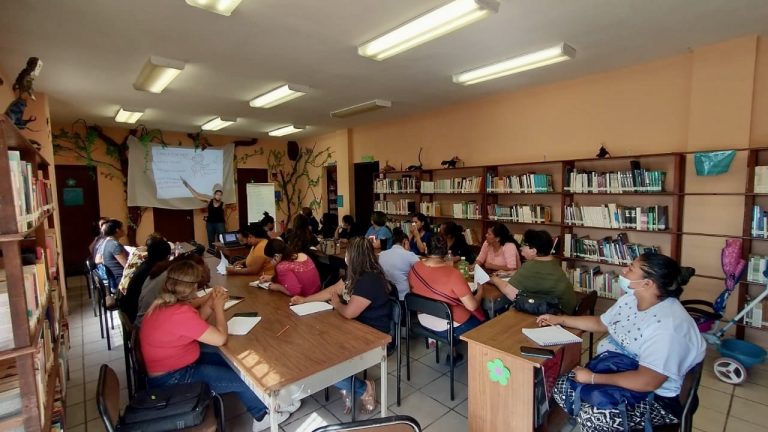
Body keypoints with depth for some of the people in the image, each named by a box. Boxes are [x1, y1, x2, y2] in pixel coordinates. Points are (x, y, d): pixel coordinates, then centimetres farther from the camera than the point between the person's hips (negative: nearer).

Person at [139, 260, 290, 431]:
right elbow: (220, 338, -27)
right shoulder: (180, 313, -33)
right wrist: (218, 306, -15)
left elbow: (195, 323, 10)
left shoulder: (165, 303, -2)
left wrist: (211, 302, -4)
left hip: (169, 367, 10)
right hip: (171, 379, -10)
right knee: (244, 377, -6)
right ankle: (263, 414, 20)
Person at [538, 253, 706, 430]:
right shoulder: (630, 299, 0)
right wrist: (560, 319, 12)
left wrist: (593, 378, -27)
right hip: (616, 374, 8)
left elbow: (646, 382, -32)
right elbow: (600, 323, 16)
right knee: (562, 386, -2)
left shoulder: (667, 325, -29)